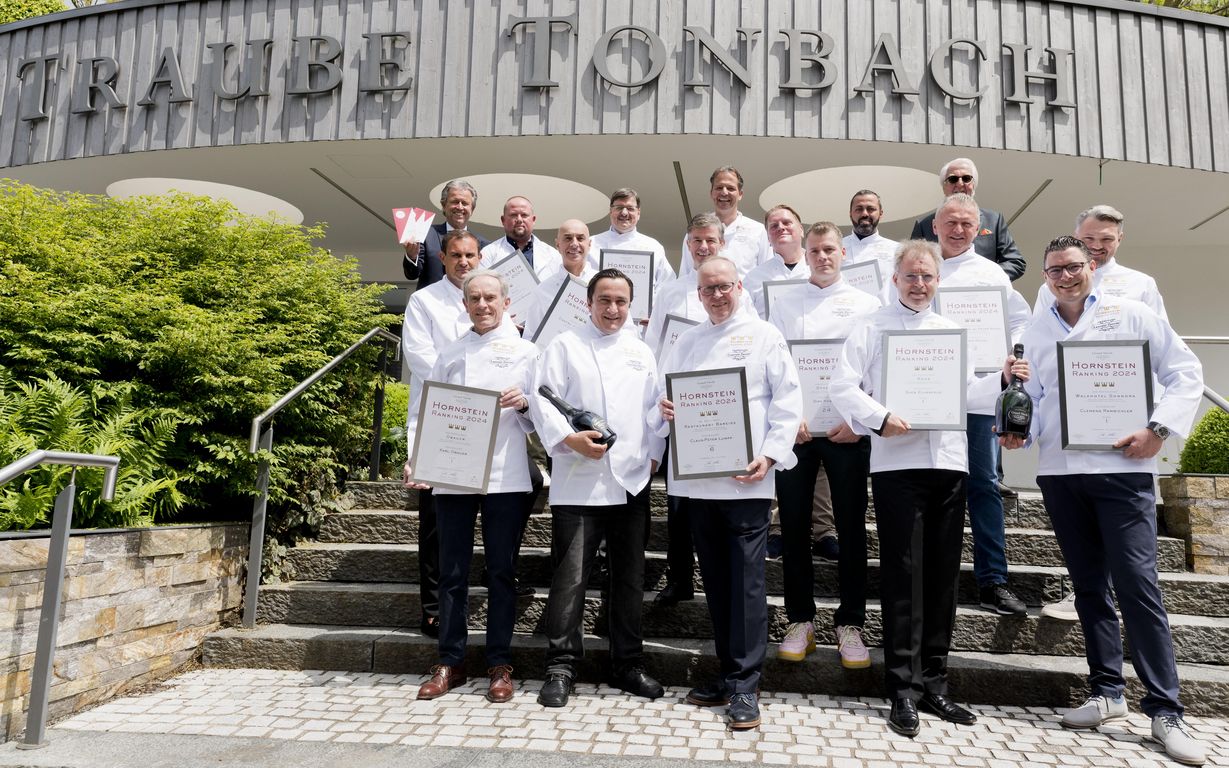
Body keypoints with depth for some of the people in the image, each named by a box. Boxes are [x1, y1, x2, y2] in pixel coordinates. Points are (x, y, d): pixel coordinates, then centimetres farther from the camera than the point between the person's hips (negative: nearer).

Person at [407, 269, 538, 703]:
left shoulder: (525, 352, 8)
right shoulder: (449, 355, 14)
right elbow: (425, 410, 10)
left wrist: (524, 404, -14)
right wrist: (415, 458, -5)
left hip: (504, 477, -2)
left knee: (501, 571, 5)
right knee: (452, 570, 7)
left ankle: (500, 664, 15)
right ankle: (450, 662, 18)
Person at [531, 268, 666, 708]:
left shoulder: (641, 353, 17)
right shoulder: (564, 346, 4)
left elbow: (655, 407, 16)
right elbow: (542, 399, -5)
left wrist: (653, 454, 4)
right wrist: (568, 439, -19)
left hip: (631, 482, 4)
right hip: (578, 483, -4)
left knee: (629, 578, 11)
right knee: (570, 578, -4)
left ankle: (627, 664, 24)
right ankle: (561, 667, 8)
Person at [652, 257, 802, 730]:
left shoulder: (763, 336, 5)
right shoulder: (686, 343, 18)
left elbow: (787, 400, -2)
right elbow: (663, 397, 16)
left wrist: (769, 454, -12)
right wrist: (664, 410, -7)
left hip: (745, 478, -4)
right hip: (696, 478, 5)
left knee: (746, 580, -4)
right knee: (715, 579, 11)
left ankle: (745, 686, 3)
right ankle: (729, 673, 23)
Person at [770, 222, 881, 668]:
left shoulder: (866, 305, 6)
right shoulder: (787, 307, 10)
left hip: (848, 430, -1)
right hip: (793, 428, 1)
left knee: (851, 527, 4)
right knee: (794, 526, 5)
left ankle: (850, 624, 16)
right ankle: (800, 621, 18)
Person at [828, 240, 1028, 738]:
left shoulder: (951, 332, 20)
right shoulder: (872, 327, 5)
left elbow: (967, 395, 21)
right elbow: (842, 387, -4)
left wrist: (1002, 379, 4)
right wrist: (879, 420, -18)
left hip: (949, 463, 5)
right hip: (896, 464, -5)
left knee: (942, 577, 8)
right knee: (904, 578, -3)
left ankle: (933, 684, 20)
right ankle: (904, 692, 5)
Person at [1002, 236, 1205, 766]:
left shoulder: (1131, 315, 3)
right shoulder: (1035, 332, 12)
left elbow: (1185, 373, 2)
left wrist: (1159, 429, -9)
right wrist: (1020, 429, -5)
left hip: (1121, 466, -3)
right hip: (1058, 470, 4)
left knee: (1136, 583, -7)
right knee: (1089, 584, 10)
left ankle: (1165, 709, 2)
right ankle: (1107, 691, 21)